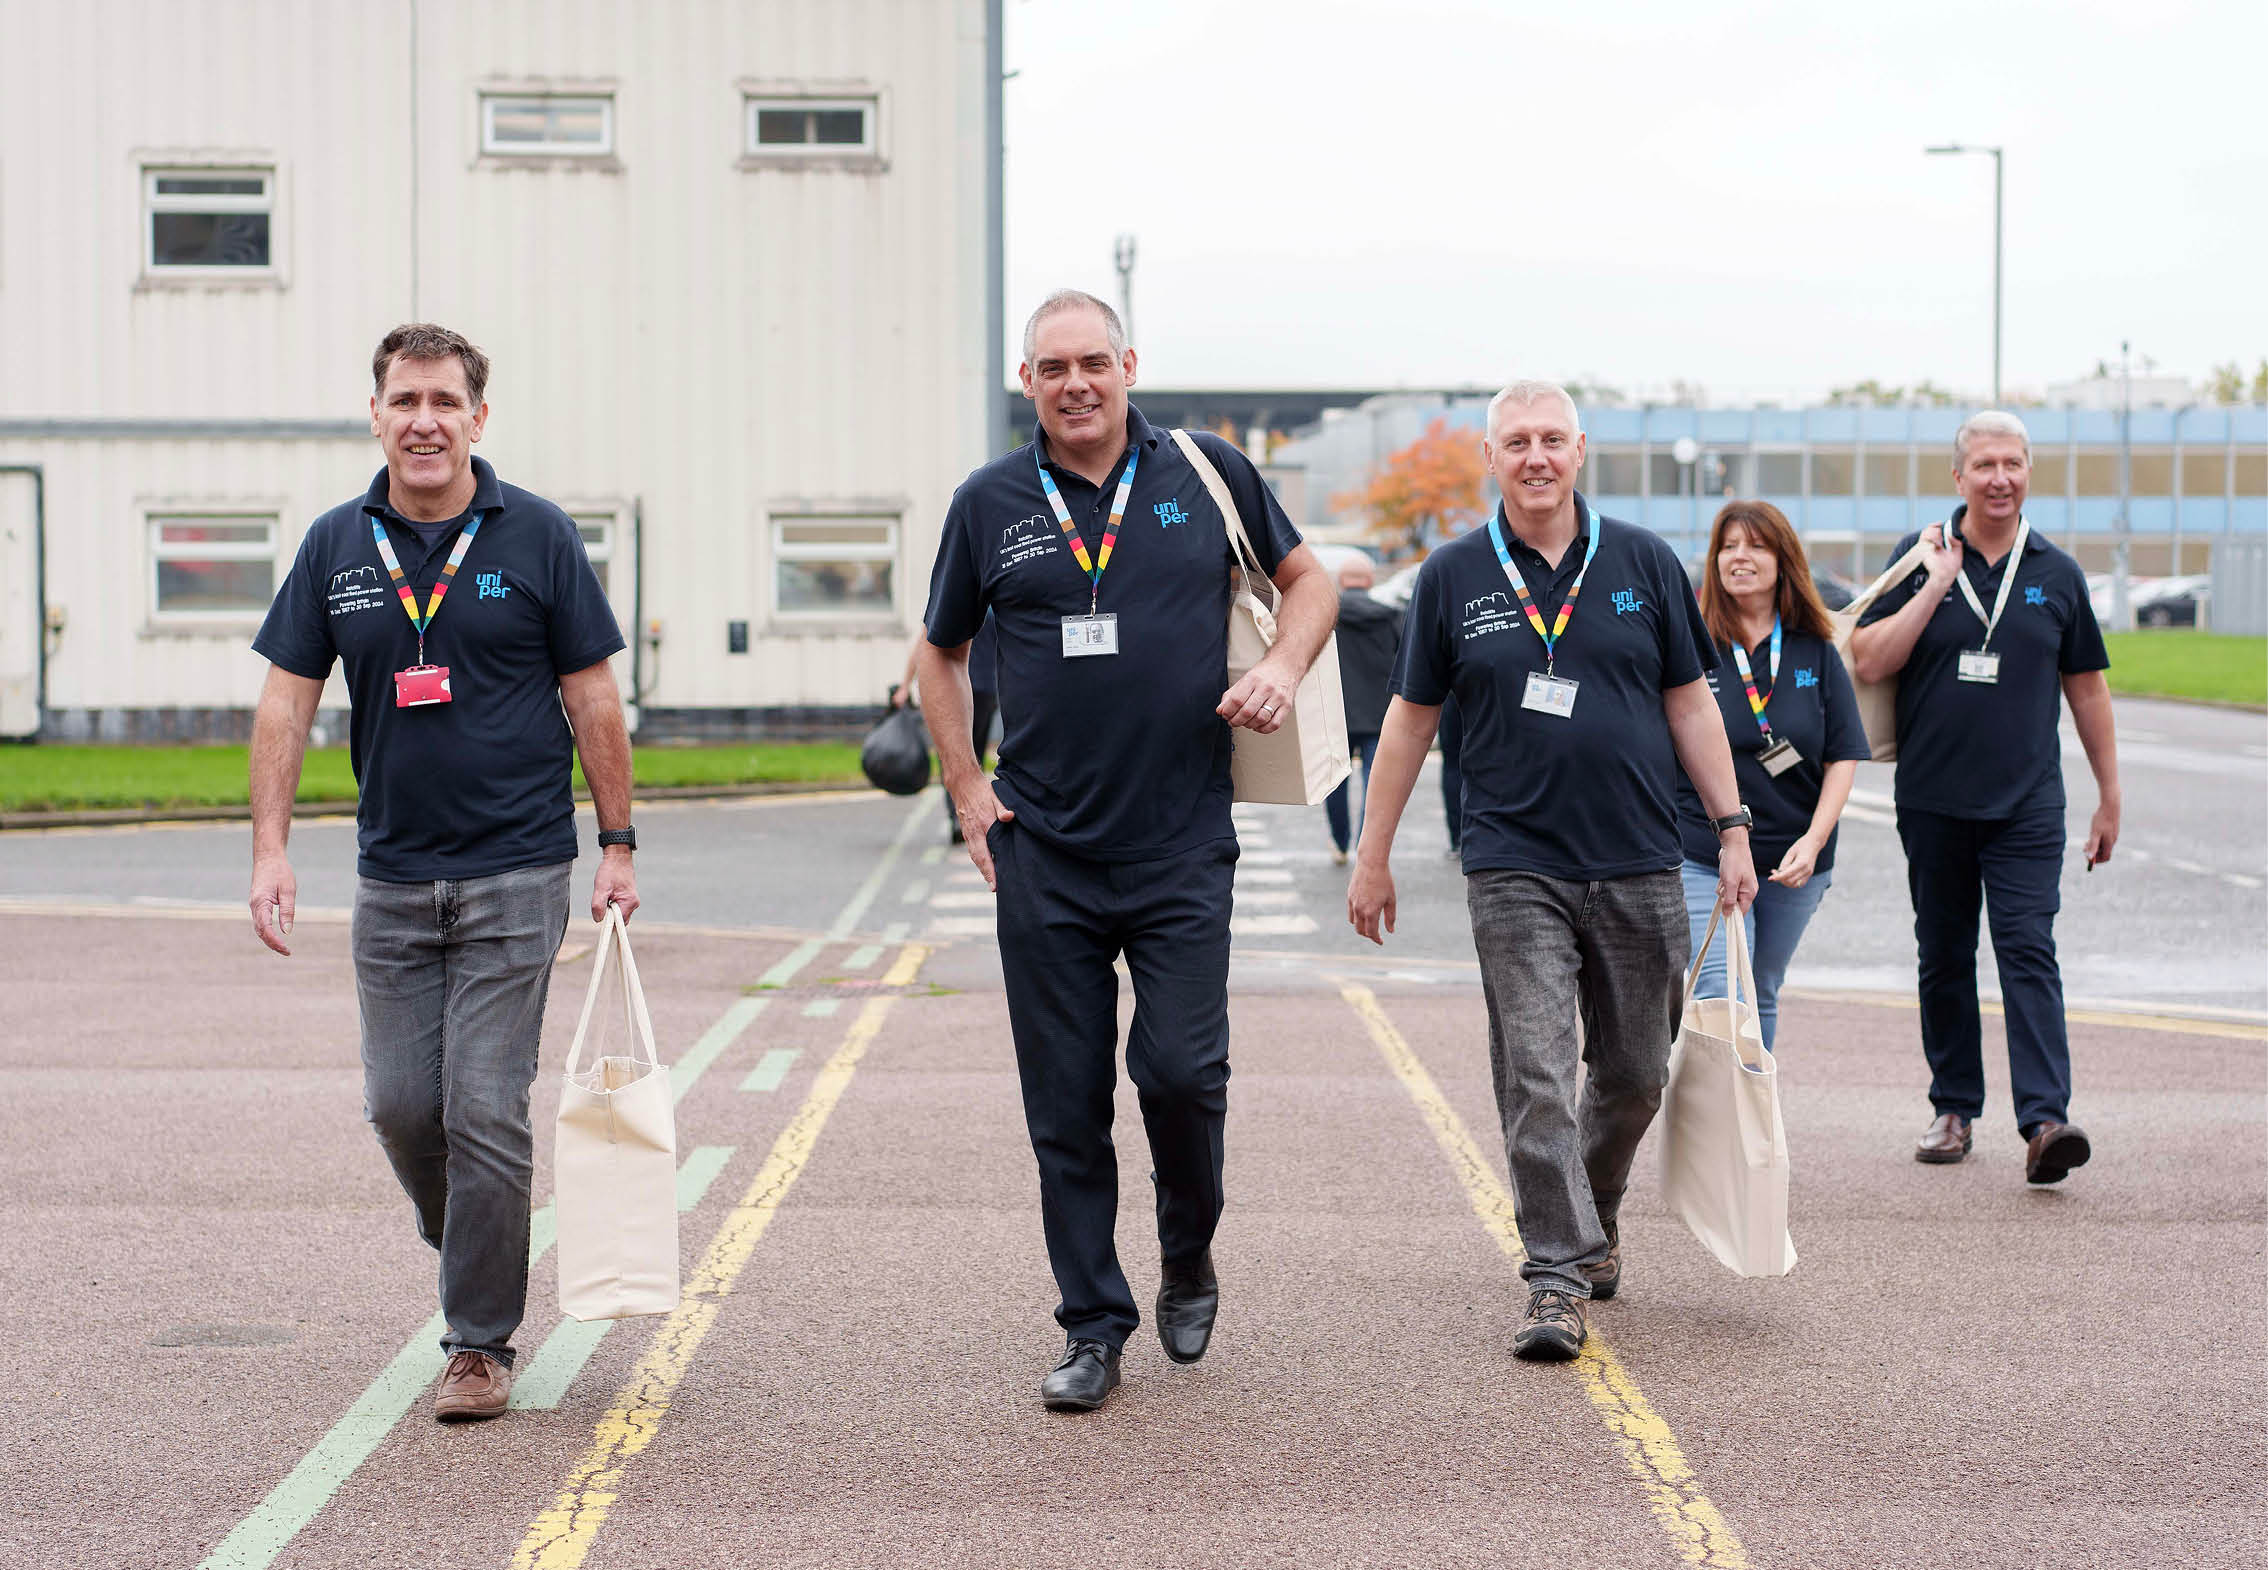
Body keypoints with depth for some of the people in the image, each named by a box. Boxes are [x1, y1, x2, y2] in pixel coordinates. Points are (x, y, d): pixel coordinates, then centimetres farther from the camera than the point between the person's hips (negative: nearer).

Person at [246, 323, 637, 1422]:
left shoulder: (536, 537, -3)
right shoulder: (336, 546, 5)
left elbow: (593, 702, 1)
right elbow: (285, 703, 6)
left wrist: (616, 848, 0)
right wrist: (271, 850, -3)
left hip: (516, 875, -3)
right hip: (392, 875, 3)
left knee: (485, 1107, -6)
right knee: (401, 1105, 6)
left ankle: (481, 1341, 6)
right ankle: (466, 1254, 34)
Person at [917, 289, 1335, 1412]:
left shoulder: (1206, 475, 3)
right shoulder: (991, 504, 5)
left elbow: (1307, 576, 17)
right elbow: (940, 654, 17)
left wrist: (1283, 665, -3)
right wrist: (966, 789, 7)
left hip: (1183, 847, -1)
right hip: (1044, 855, 1)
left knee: (1182, 1070, -8)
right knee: (1067, 1102, 3)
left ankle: (1189, 1258, 22)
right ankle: (1093, 1330, 15)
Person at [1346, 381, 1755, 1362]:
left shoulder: (1644, 563, 5)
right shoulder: (1454, 577, 3)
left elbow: (1690, 703, 9)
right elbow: (1411, 718, 8)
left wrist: (1733, 830, 5)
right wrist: (1372, 856, 8)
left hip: (1638, 866, 2)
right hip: (1515, 867, -2)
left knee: (1635, 1075, 10)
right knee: (1536, 1076, -8)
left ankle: (1594, 1216, 35)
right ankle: (1557, 1279, -5)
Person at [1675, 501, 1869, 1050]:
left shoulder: (1816, 650, 5)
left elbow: (1844, 756, 5)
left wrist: (1814, 840, -7)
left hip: (1793, 863, 3)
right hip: (1703, 857, -3)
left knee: (1761, 999, 13)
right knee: (1721, 999, -13)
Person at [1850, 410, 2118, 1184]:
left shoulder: (2057, 574, 6)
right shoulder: (1921, 557, 3)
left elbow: (2086, 689, 13)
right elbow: (1867, 662, -7)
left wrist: (2110, 798, 13)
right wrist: (1939, 582, -12)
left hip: (2026, 802, -1)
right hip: (1932, 800, 1)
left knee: (2028, 951, -12)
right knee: (1944, 959, 9)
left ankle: (2045, 1119, -18)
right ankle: (1954, 1110, 21)